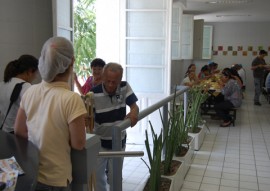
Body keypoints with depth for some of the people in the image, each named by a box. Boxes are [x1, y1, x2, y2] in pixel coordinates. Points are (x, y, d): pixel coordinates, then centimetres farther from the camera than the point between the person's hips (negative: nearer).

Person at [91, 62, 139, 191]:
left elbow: (134, 105, -10)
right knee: (98, 176, 14)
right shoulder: (94, 94, -21)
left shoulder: (125, 87, -11)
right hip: (99, 142, -1)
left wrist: (134, 112, -33)